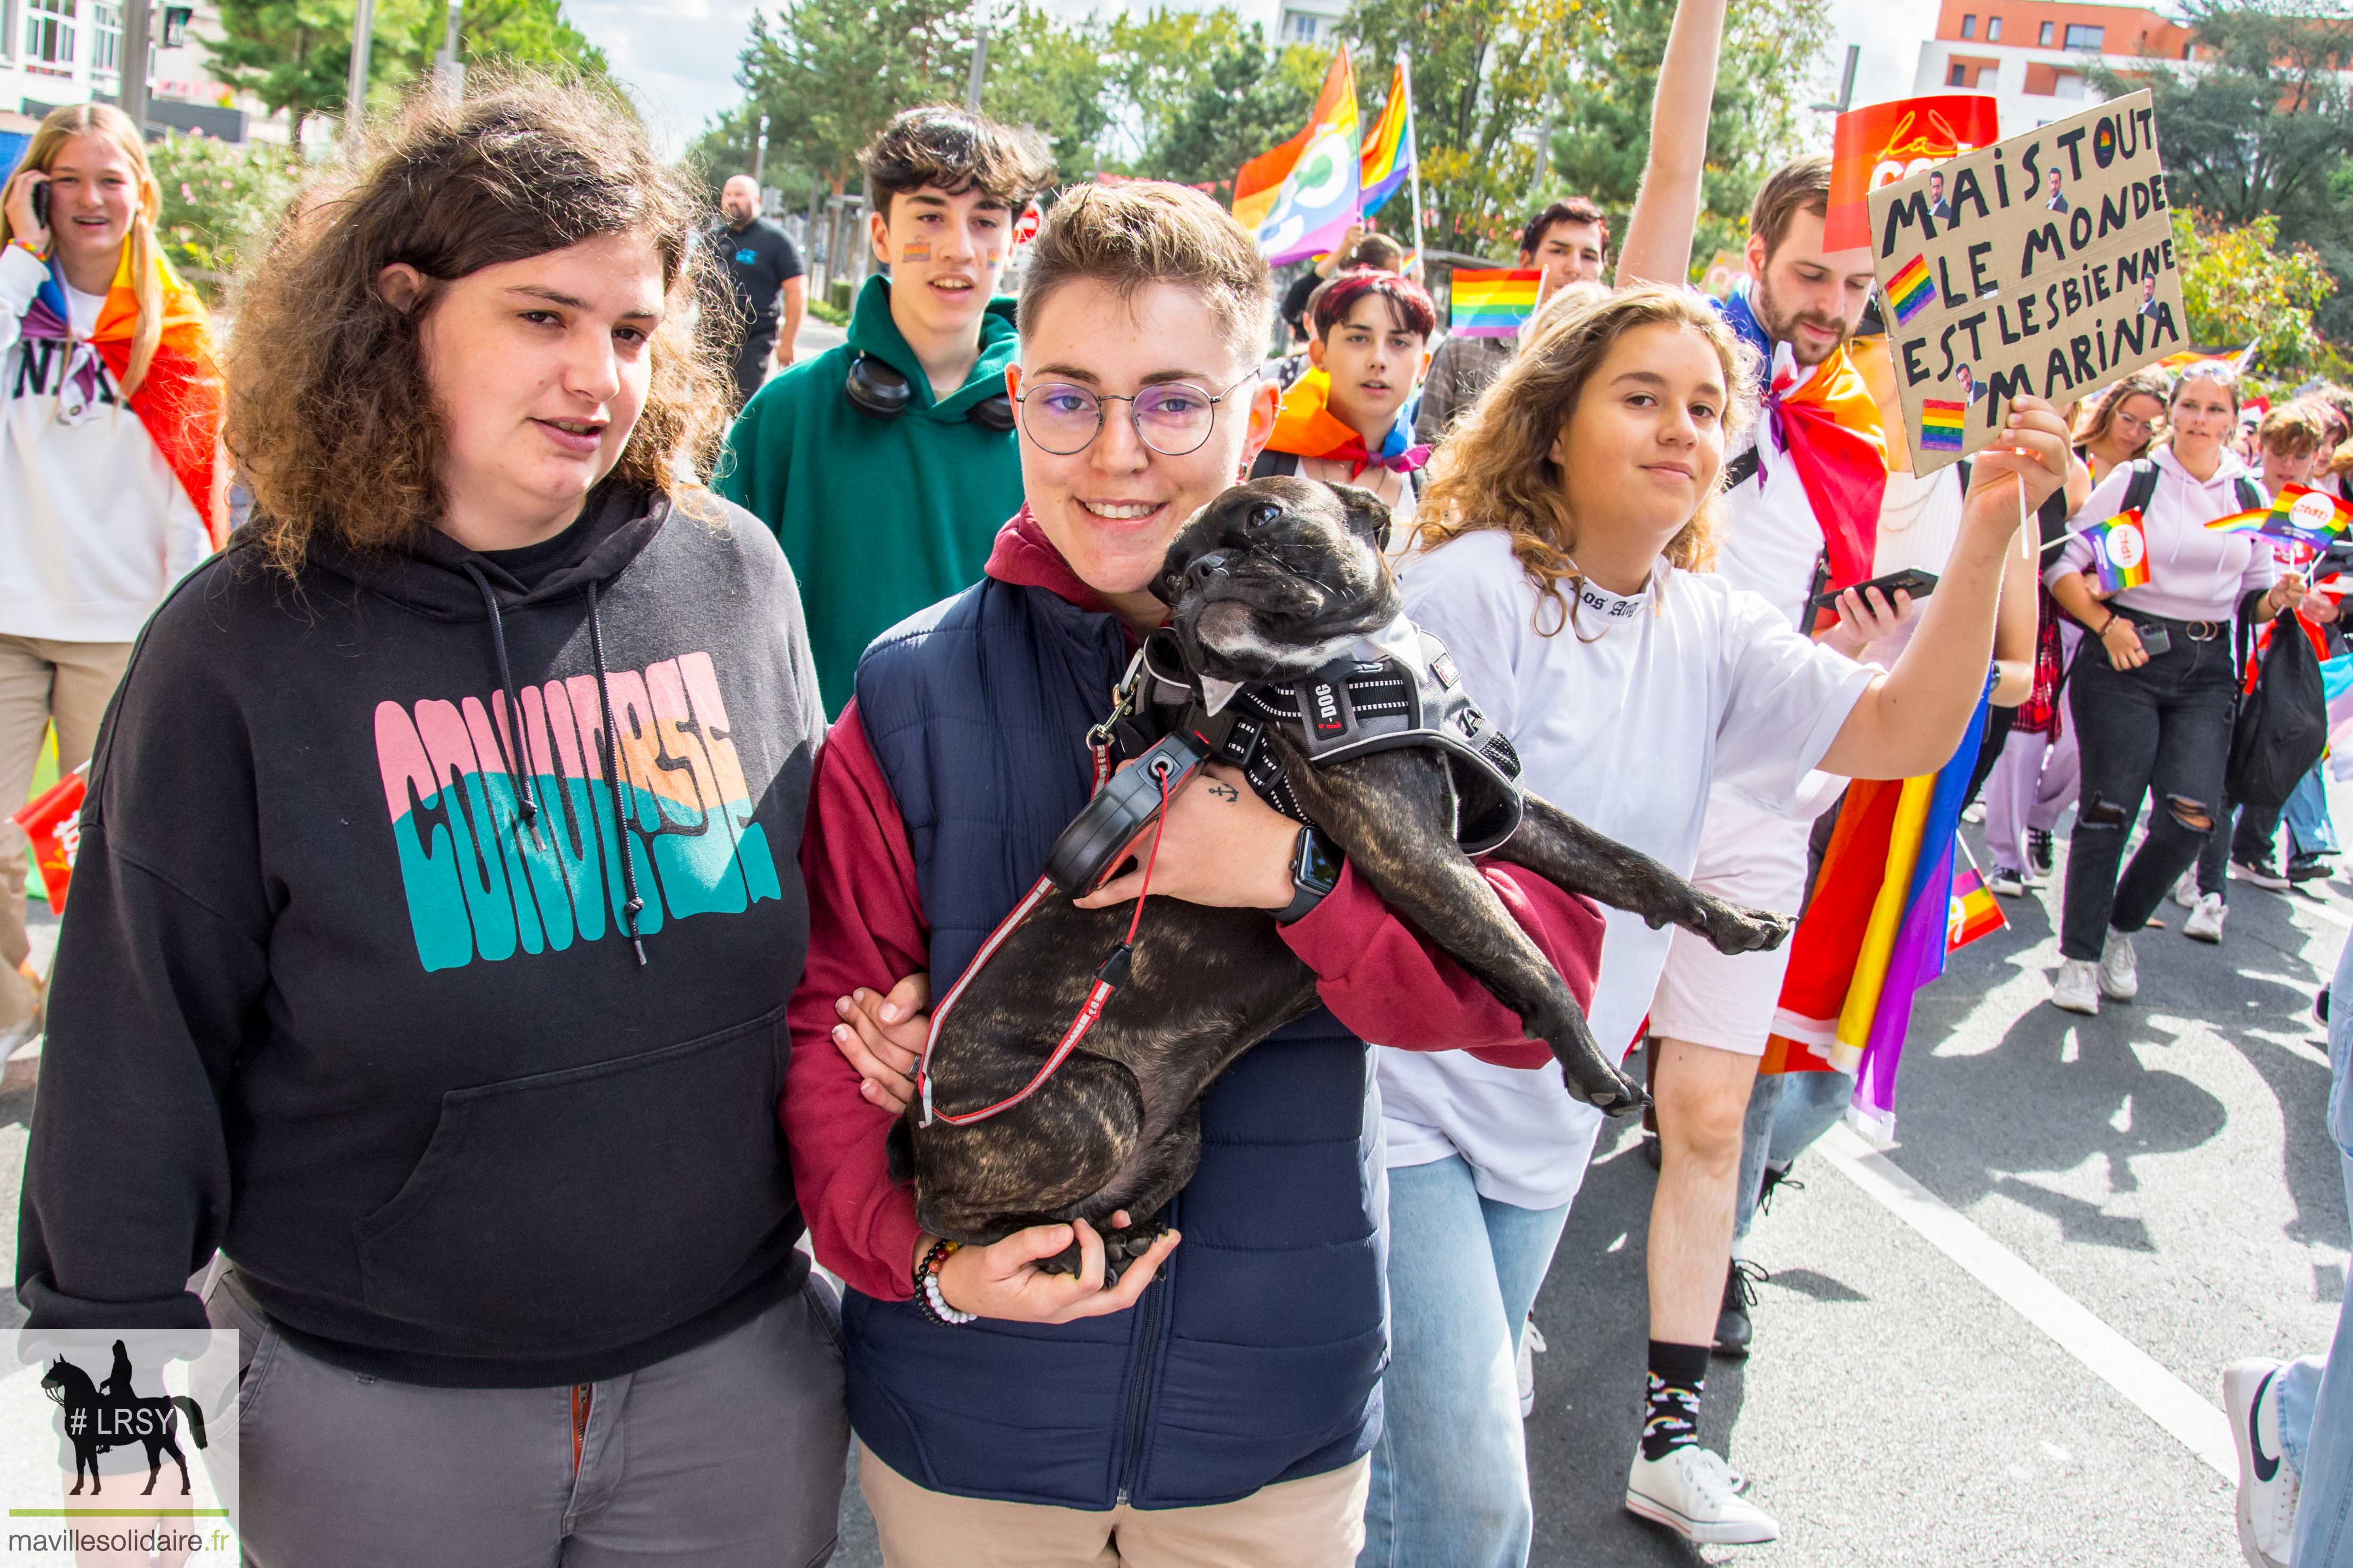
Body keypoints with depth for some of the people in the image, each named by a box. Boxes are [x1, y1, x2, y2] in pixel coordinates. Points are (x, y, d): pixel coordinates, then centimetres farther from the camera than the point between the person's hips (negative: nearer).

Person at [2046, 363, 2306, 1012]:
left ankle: (2122, 928, 15)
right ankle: (2079, 956, 5)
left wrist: (2277, 599, -4)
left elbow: (2251, 597, 18)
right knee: (2108, 810, -6)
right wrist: (2106, 624, -15)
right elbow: (2064, 567, -3)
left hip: (2207, 671, 3)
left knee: (2191, 815, -9)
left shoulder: (2251, 496, 12)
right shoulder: (2134, 480, 0)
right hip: (2128, 659, -3)